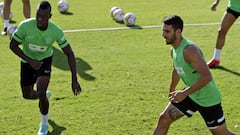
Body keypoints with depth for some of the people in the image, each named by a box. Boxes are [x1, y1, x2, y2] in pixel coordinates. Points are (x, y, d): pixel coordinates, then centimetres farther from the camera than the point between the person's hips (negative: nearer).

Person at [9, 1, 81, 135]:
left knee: (41, 93, -20)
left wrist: (74, 80, -26)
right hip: (27, 60, 2)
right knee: (27, 95, 12)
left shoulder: (56, 31, -29)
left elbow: (69, 54, -20)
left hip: (45, 60, -2)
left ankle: (44, 124, 8)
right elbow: (13, 45, -17)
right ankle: (44, 95, 51)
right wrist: (30, 61, -27)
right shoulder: (25, 26, -31)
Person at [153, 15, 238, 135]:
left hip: (208, 100, -8)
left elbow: (206, 77, -36)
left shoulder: (189, 50, -28)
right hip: (191, 95, 8)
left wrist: (184, 93, -35)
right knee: (164, 119, 2)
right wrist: (171, 91, 33)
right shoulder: (174, 50, 1)